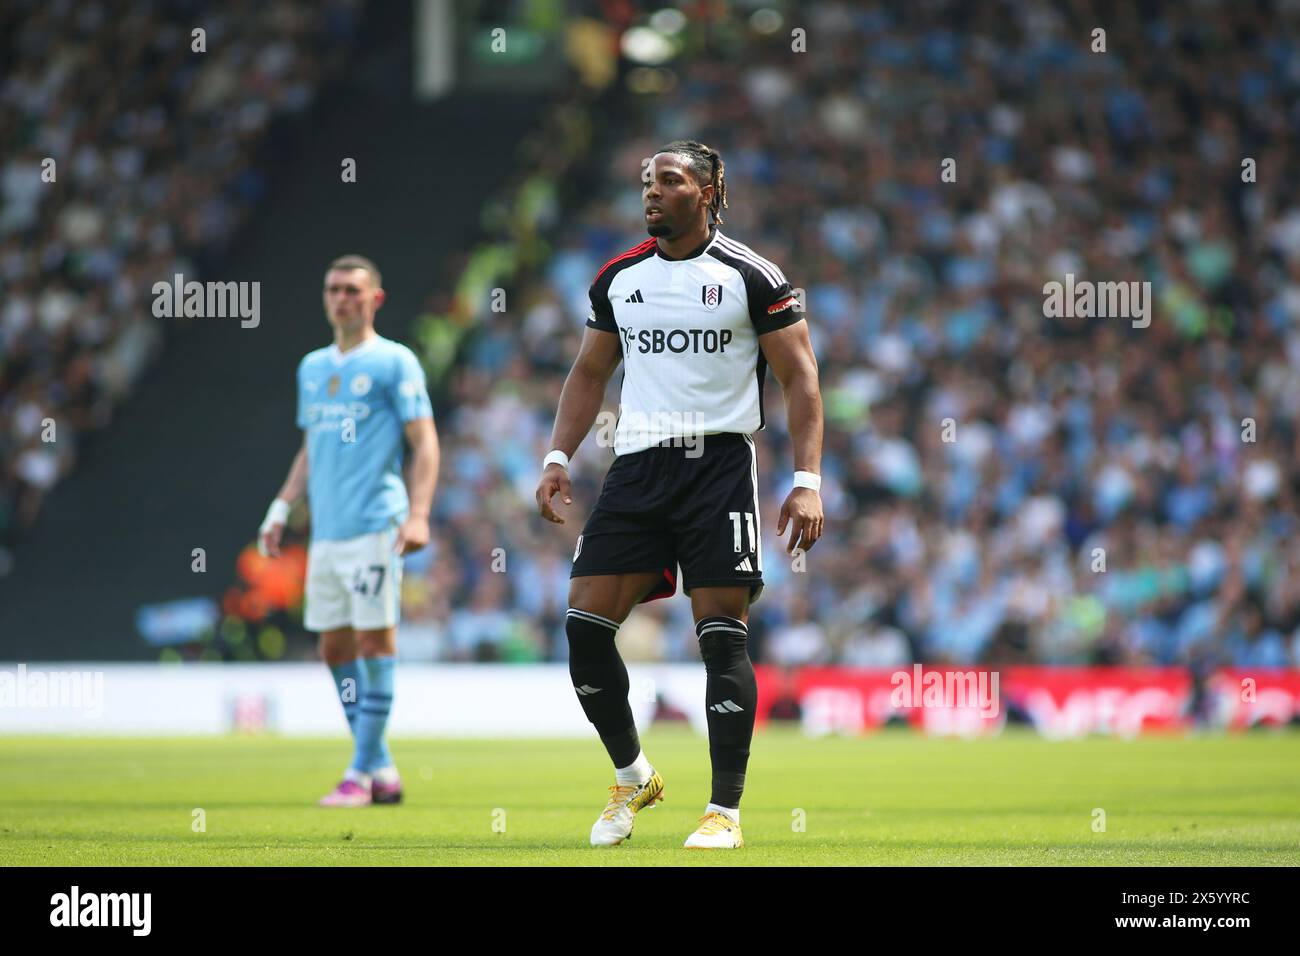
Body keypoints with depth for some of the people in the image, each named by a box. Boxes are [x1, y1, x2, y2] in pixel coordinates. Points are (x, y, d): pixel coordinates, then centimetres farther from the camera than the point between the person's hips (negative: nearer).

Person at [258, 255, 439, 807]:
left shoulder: (393, 362, -1)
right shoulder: (312, 368, 18)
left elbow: (424, 442, -6)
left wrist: (418, 514, -17)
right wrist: (282, 505, 16)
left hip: (375, 526, -7)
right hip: (326, 530, 7)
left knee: (373, 639, -8)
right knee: (335, 647, 5)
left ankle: (363, 774, -6)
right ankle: (381, 771, 11)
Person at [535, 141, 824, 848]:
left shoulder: (750, 276, -2)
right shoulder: (618, 278, 11)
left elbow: (800, 378, -1)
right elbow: (589, 374, 21)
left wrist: (807, 481, -10)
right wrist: (558, 458, 9)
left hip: (719, 463, -4)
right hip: (637, 469, 4)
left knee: (722, 635, -8)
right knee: (584, 625, -5)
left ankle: (725, 810, 0)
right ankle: (632, 777, 14)